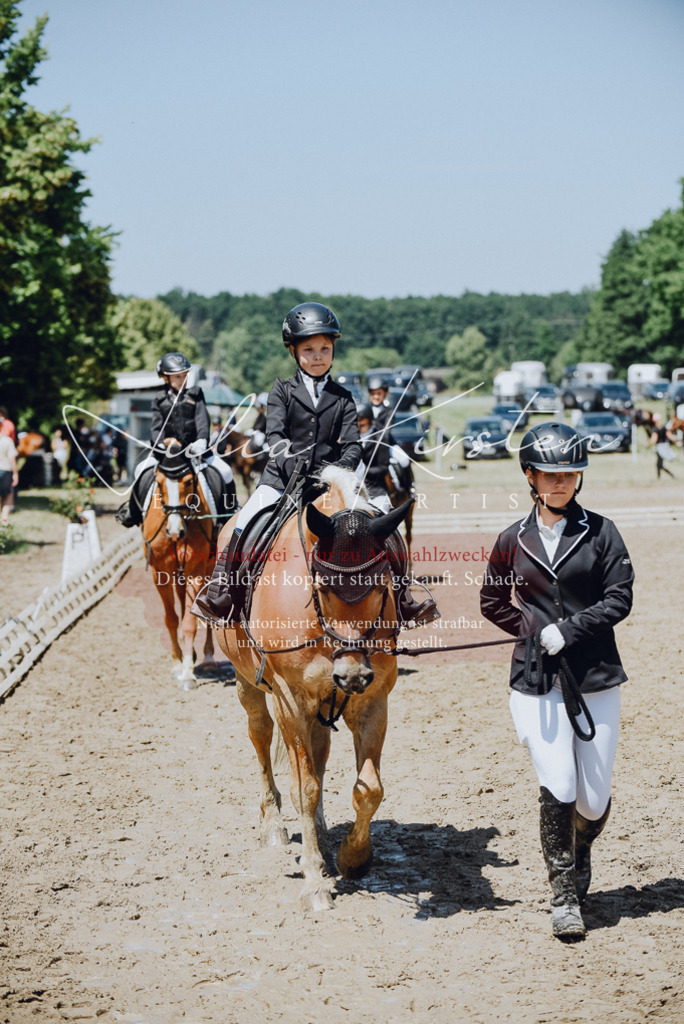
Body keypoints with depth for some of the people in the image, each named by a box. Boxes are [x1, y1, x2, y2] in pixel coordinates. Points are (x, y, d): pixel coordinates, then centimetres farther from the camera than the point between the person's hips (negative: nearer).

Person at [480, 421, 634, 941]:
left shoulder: (601, 532, 2)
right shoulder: (514, 540, 6)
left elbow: (620, 599, -4)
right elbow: (492, 603, 15)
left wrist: (568, 630, -13)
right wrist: (535, 629, 1)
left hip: (596, 678, 0)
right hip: (537, 680, 0)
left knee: (594, 799, 3)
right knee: (558, 788, -11)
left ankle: (580, 856, 38)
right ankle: (564, 896, 6)